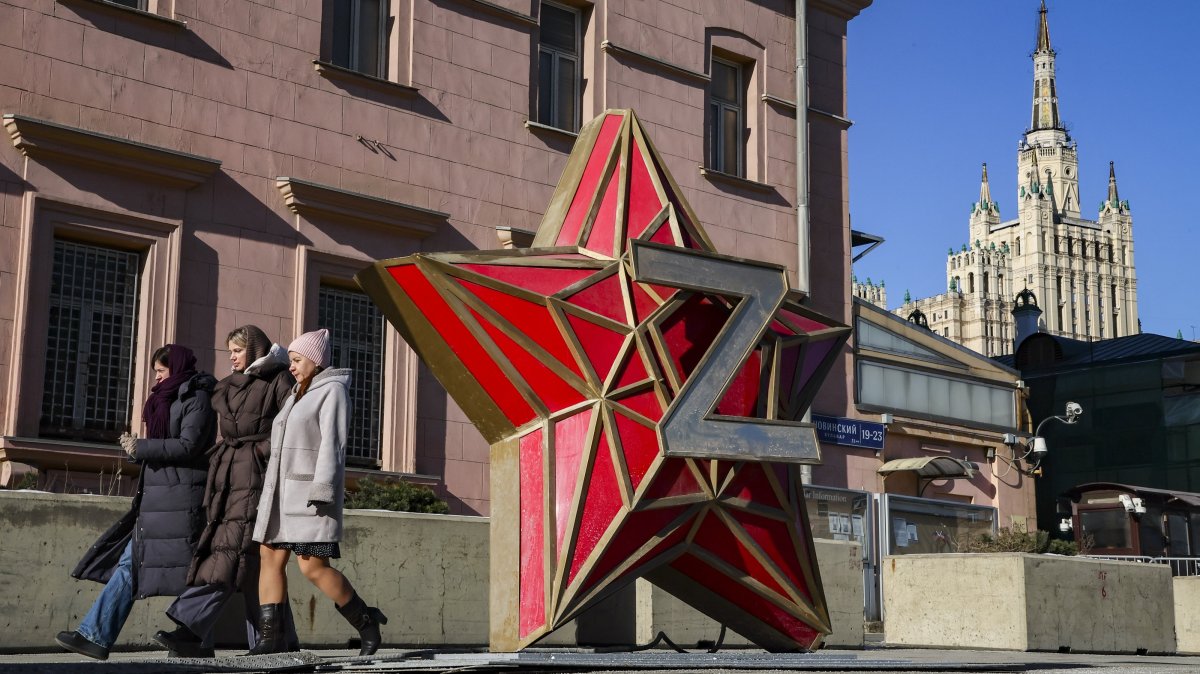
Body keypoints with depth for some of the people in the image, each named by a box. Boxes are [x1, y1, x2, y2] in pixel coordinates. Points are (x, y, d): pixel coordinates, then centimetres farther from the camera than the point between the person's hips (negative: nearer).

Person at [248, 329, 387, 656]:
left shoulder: (332, 391, -5)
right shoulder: (298, 395, 22)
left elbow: (332, 444, -14)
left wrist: (320, 492, -22)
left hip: (311, 493, -9)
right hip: (281, 492, 9)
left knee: (313, 567, -12)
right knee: (270, 557, 0)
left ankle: (366, 621, 2)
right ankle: (269, 636, 1)